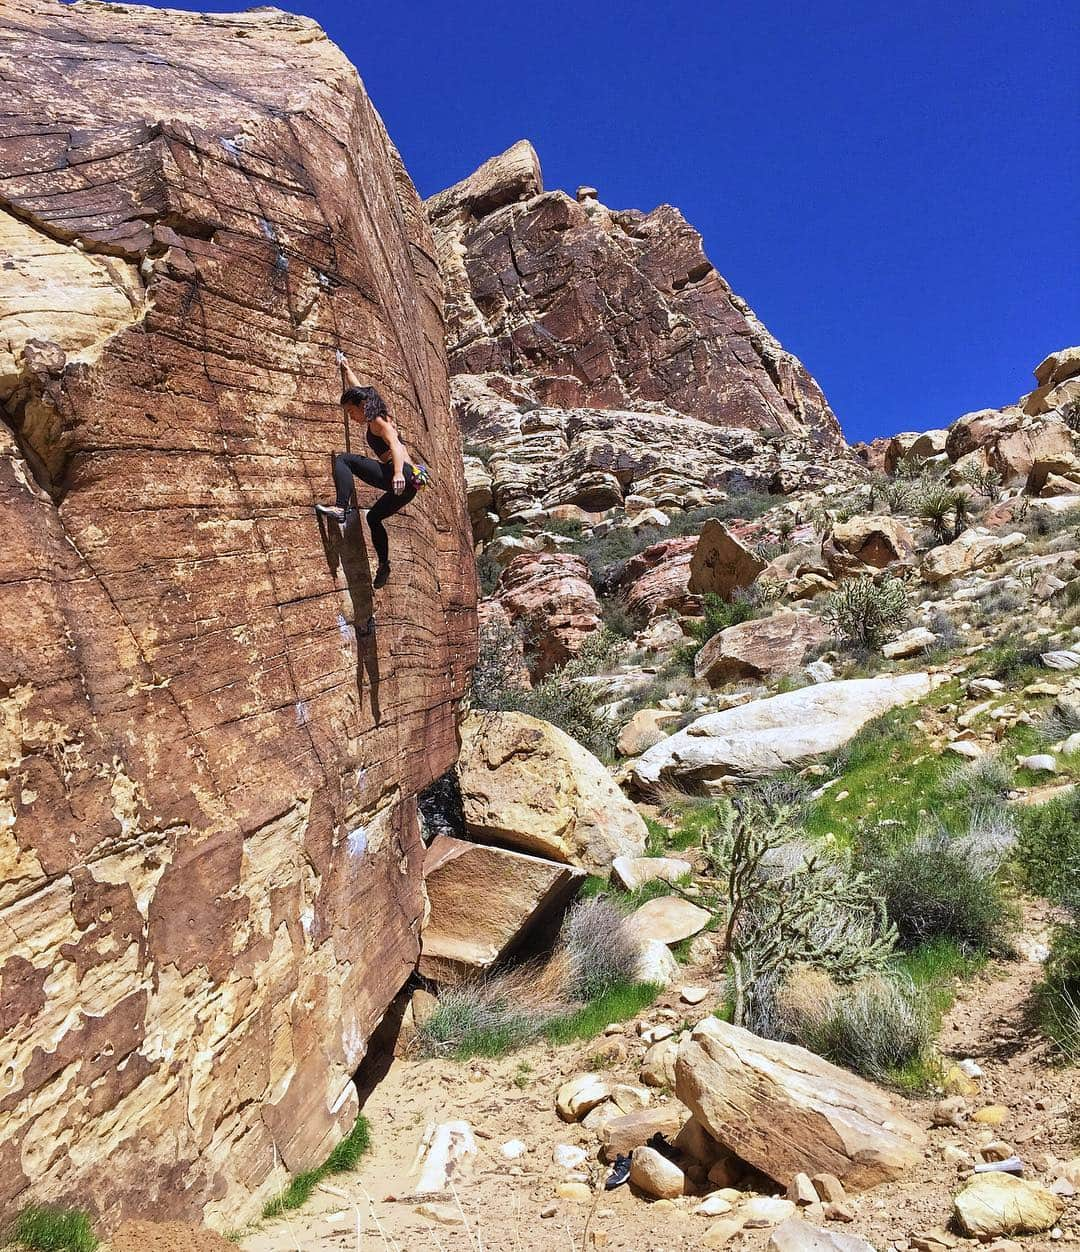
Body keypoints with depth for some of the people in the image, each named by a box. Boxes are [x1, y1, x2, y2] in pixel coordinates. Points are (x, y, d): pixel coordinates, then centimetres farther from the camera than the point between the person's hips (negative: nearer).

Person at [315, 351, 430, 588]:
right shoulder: (376, 420, 25)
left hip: (403, 475, -10)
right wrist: (345, 368, 51)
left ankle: (340, 508, -23)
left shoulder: (378, 421, 0)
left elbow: (395, 445, -19)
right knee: (373, 517, 26)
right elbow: (357, 390, 42)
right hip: (409, 482, 10)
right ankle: (383, 566, 22)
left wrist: (398, 473, -35)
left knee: (343, 459, -10)